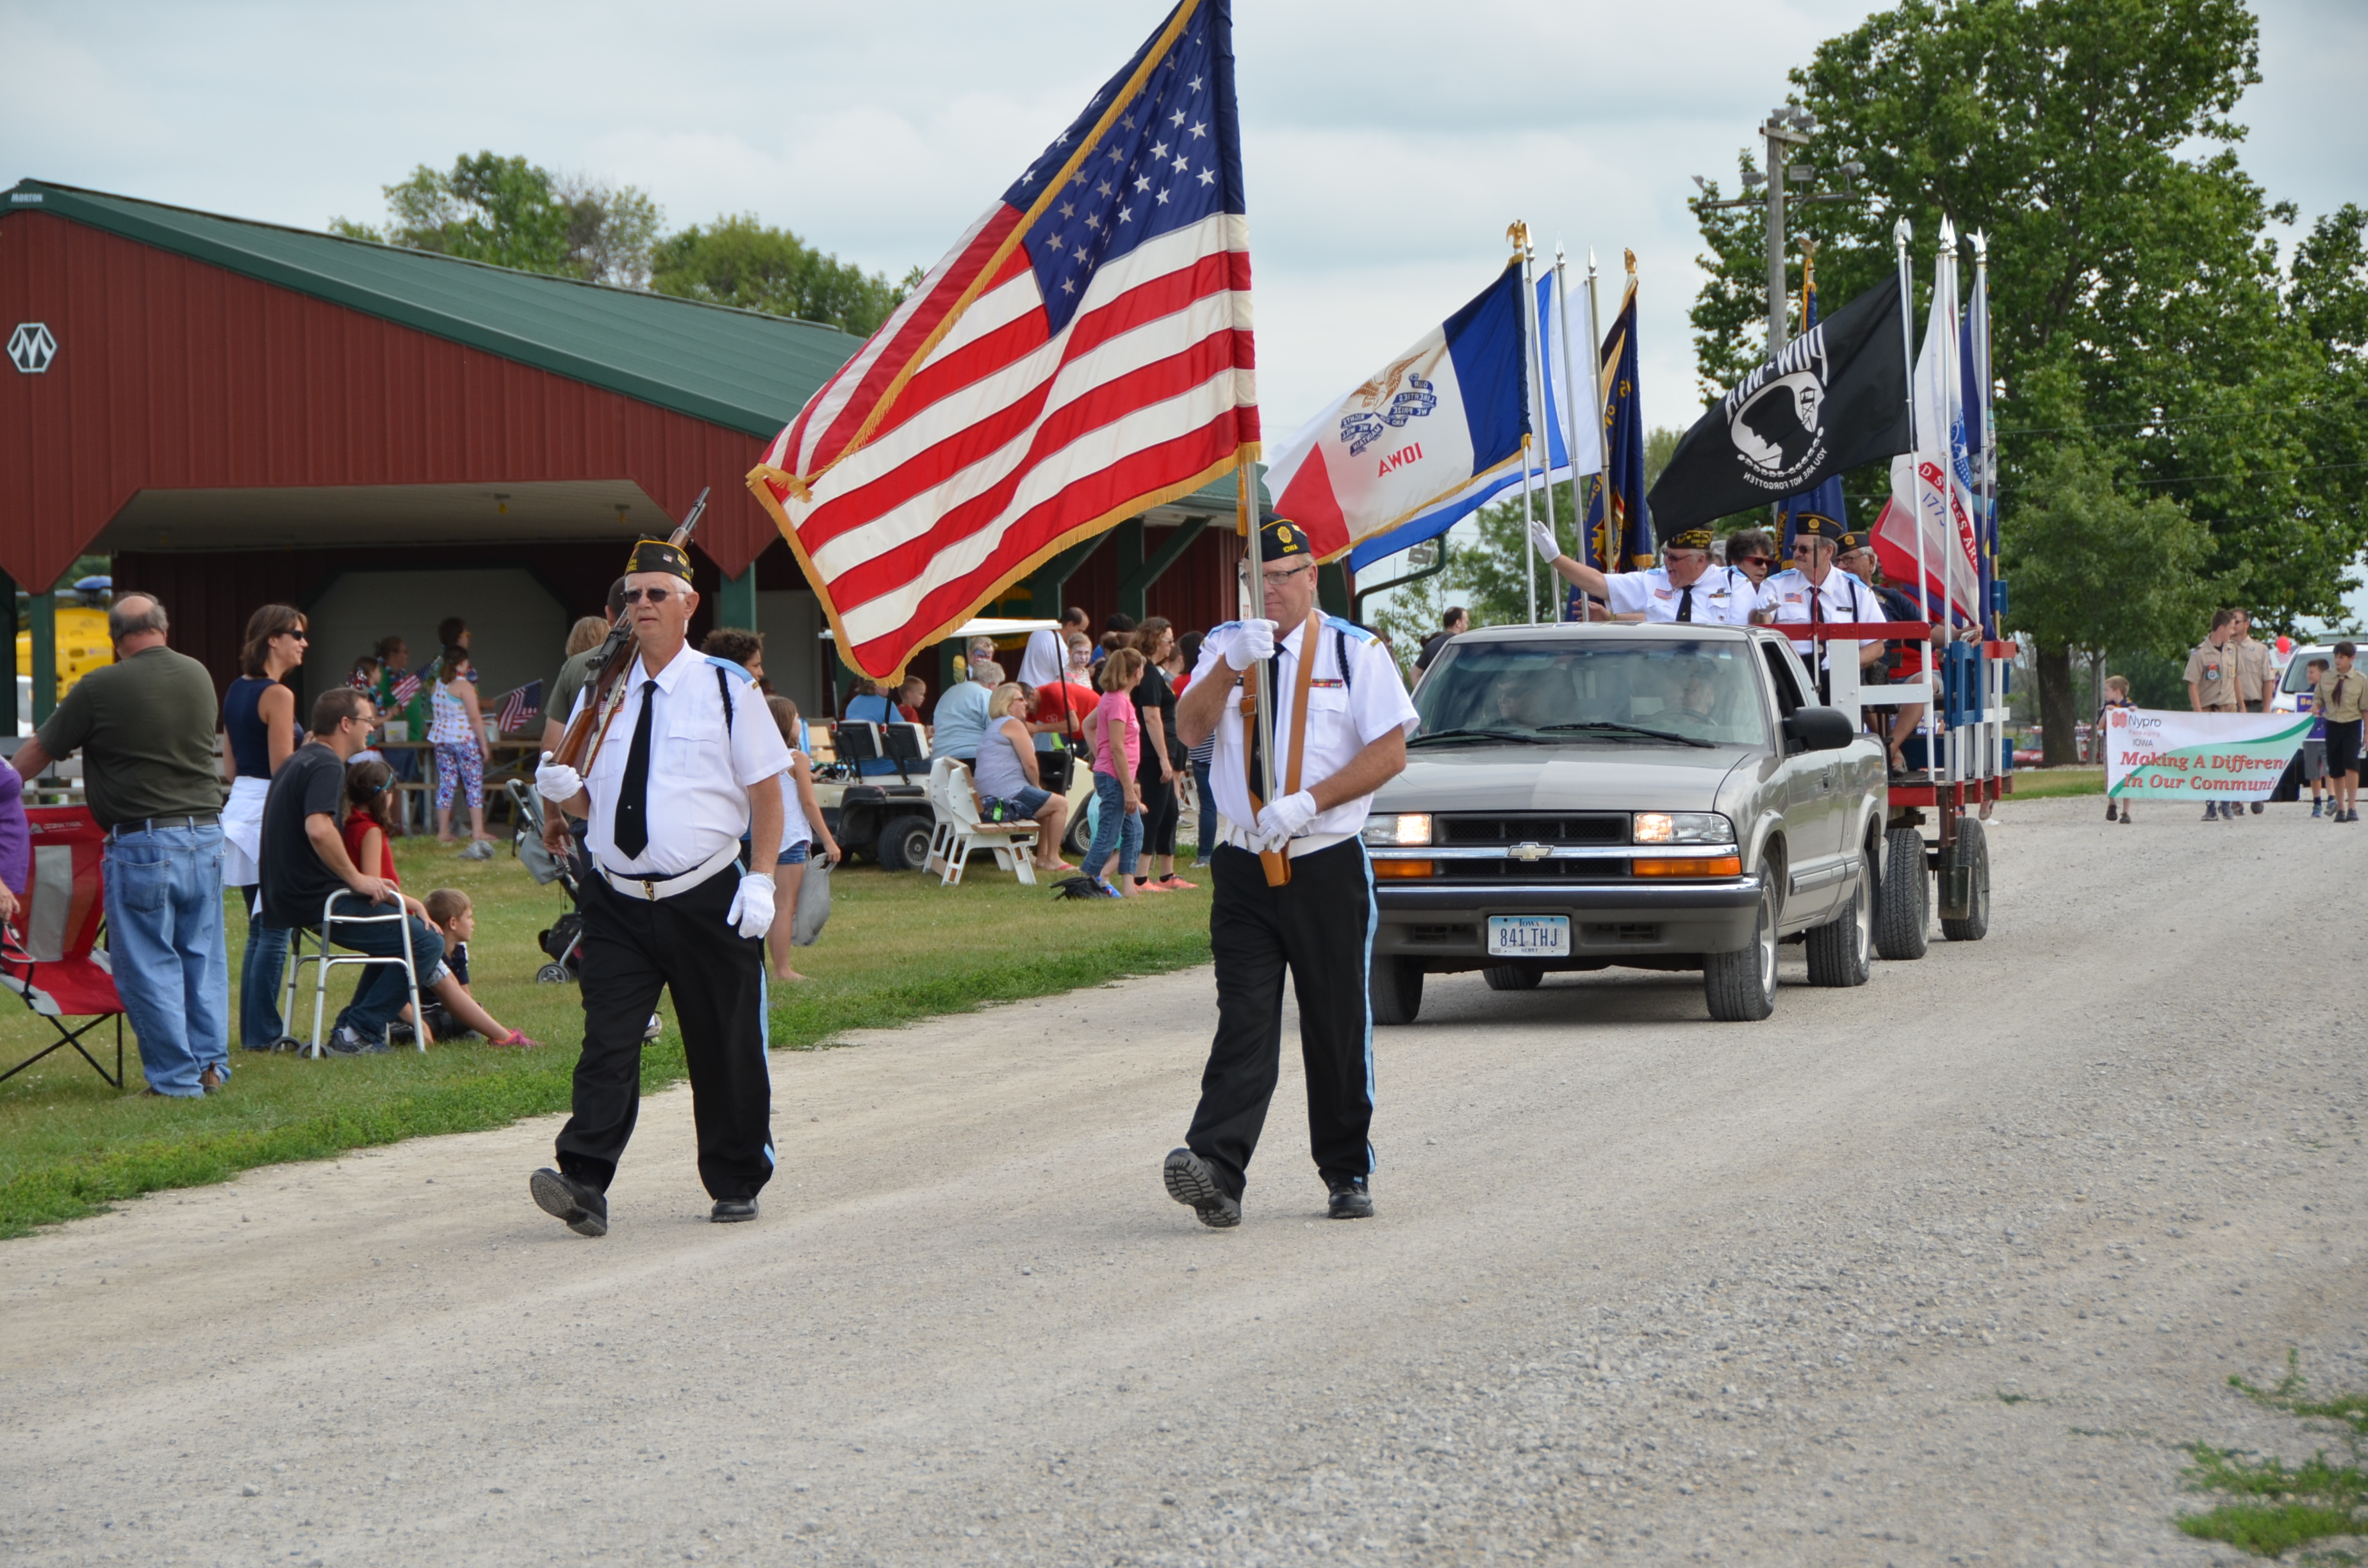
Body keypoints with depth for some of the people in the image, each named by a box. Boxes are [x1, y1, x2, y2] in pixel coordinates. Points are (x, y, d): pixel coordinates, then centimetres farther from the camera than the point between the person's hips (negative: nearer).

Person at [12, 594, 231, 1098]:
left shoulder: (99, 689, -9)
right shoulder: (198, 676, 6)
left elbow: (39, 752, 2)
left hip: (142, 842, -5)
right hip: (206, 830, 5)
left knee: (150, 965, 3)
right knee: (204, 956, 14)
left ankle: (176, 1077, 4)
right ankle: (211, 1065, 15)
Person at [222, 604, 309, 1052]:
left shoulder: (235, 691, 13)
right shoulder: (278, 695, -13)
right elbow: (284, 771, -16)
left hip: (238, 806, 9)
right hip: (268, 812, -9)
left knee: (259, 929, 13)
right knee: (274, 930, -5)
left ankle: (254, 1030, 15)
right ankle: (263, 1032, -4)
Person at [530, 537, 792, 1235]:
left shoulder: (726, 687, -1)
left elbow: (765, 790, 0)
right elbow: (590, 801, 15)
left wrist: (761, 881, -10)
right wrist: (561, 789, -9)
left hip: (706, 902, -2)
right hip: (618, 902, 2)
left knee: (724, 1051, 7)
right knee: (607, 1043, -10)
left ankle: (736, 1184, 23)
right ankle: (584, 1184, -20)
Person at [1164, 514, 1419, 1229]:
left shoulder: (1356, 652, 4)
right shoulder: (1227, 644, 12)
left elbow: (1390, 752, -4)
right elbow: (1189, 728, -3)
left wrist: (1306, 803, -15)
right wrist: (1232, 667, -20)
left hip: (1328, 865, -1)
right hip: (1246, 867, 1)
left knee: (1337, 1024, 5)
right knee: (1244, 1019, -10)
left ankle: (1347, 1174, 17)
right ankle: (1215, 1169, -21)